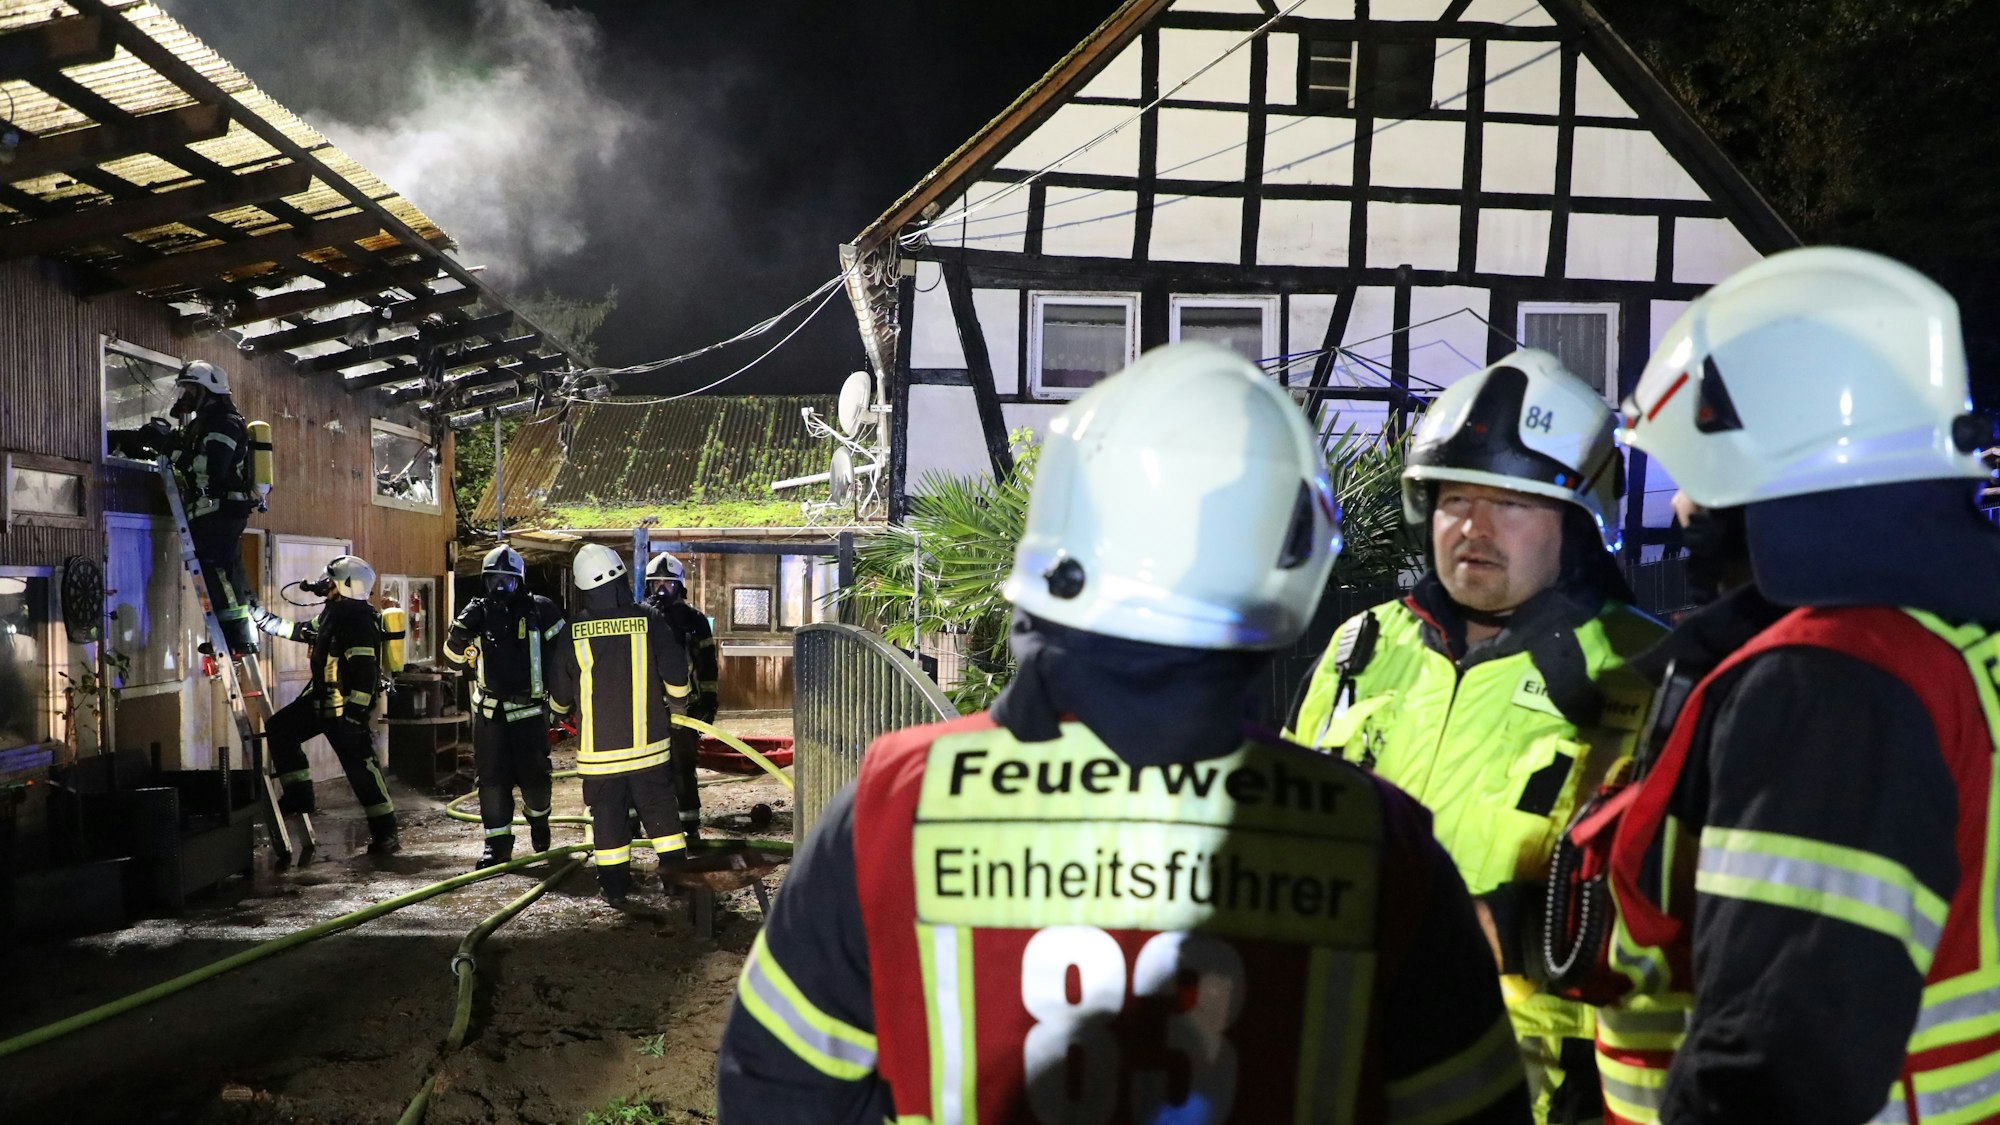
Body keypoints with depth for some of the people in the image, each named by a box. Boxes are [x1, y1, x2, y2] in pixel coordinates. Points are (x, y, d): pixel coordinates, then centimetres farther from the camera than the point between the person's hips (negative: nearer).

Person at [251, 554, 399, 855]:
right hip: (322, 699, 10)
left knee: (359, 767, -6)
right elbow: (302, 631, 29)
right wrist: (265, 619, 33)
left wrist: (355, 712, -27)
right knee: (279, 729, 15)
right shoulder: (334, 614, 11)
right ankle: (299, 796, 18)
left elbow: (365, 672, -26)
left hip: (346, 706, -10)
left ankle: (385, 834, 0)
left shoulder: (358, 621, -22)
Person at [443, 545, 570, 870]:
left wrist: (561, 700, -1)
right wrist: (463, 626, -15)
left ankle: (538, 816, 32)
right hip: (489, 712, 3)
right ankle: (497, 843, 11)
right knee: (492, 777, 2)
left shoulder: (540, 611, -4)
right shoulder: (479, 613, 4)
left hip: (529, 710, -2)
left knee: (533, 775, 0)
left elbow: (566, 654, -1)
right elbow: (454, 652, 5)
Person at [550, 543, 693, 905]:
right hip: (646, 741, 0)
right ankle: (675, 873, 14)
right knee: (659, 807, 11)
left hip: (597, 746, 0)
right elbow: (675, 672, -8)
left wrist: (563, 709, 27)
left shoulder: (573, 631, -6)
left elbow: (562, 692, 4)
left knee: (607, 812, 9)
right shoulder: (649, 620, -9)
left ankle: (614, 885, 13)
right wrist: (677, 703, 13)